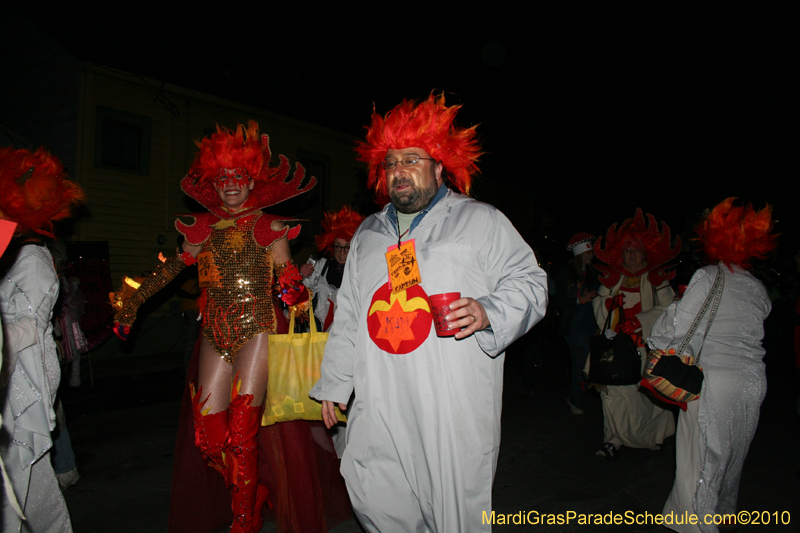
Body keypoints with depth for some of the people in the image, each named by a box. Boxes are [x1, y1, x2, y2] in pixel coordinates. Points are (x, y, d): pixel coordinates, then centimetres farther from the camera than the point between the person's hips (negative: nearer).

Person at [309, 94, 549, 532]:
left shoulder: (481, 221, 4)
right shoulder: (368, 233, 17)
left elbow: (529, 282, 2)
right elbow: (348, 315, 20)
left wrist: (487, 313, -18)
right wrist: (333, 383, 18)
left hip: (454, 403, -4)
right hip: (382, 405, 4)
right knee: (373, 497, 6)